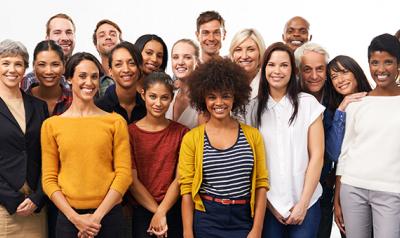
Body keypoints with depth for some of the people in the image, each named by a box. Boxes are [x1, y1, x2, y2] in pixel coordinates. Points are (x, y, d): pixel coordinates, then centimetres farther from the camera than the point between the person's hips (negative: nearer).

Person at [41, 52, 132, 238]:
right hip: (68, 216, 0)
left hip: (108, 214, 0)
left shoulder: (116, 122, 0)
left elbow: (124, 173, -4)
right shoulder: (51, 125, 2)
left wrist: (97, 216, -10)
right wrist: (75, 217, -9)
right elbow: (49, 179, 1)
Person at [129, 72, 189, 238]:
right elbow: (132, 179, -6)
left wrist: (161, 213, -13)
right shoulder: (130, 132, -2)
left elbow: (180, 178, -5)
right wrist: (157, 212, -11)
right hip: (141, 211, -1)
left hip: (174, 210, 1)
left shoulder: (181, 132, 1)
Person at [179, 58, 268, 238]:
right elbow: (186, 189, -3)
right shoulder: (191, 138, -3)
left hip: (245, 221, 1)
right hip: (206, 222, -1)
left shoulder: (252, 135, 2)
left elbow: (261, 184, 1)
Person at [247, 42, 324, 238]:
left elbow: (317, 156, -4)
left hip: (305, 201, -1)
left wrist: (303, 203, -8)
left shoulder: (308, 103, -3)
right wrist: (270, 203, -3)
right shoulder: (254, 108, 2)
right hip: (268, 202, 1)